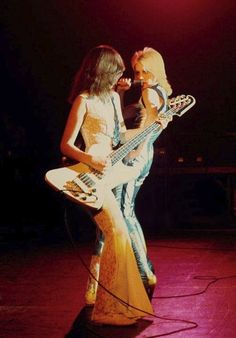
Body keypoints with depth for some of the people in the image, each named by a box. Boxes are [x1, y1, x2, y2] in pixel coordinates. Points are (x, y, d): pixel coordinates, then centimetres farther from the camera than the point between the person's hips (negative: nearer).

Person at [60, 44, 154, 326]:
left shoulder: (113, 97, 14)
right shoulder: (84, 100, -10)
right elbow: (65, 146, -13)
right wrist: (90, 160, -28)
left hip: (113, 168, 9)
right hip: (95, 174, -9)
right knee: (117, 231, -17)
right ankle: (109, 309, -11)